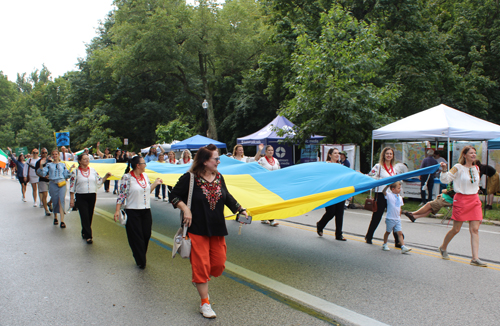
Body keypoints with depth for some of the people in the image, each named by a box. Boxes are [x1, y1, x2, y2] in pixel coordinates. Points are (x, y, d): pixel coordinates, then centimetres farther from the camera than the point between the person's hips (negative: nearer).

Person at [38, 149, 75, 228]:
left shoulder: (63, 164, 12)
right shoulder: (48, 164, 10)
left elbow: (66, 175, 10)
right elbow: (43, 174, 0)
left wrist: (70, 169, -1)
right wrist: (41, 166, -13)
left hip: (62, 184, -1)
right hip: (52, 184, 1)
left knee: (61, 201, -12)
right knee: (55, 201, 6)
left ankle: (62, 221, -16)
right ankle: (55, 218, 28)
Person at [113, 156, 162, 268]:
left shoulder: (145, 176, 8)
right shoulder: (127, 177, -11)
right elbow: (122, 194, -10)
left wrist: (155, 183, 10)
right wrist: (117, 211, -14)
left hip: (146, 211, 6)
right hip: (133, 212, -6)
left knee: (146, 235, 9)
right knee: (136, 237, 2)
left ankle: (141, 258, 29)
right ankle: (140, 261, 15)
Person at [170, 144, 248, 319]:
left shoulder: (219, 177, 5)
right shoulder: (189, 178, -11)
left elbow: (227, 197, 17)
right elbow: (174, 196, -5)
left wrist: (240, 210, 11)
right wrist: (185, 209, -18)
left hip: (217, 229, 6)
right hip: (197, 229, -5)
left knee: (219, 264, 9)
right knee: (201, 264, 0)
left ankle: (201, 280, 40)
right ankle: (204, 303, 14)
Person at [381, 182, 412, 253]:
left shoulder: (400, 197, 9)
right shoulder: (389, 195, -10)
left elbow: (400, 208, 16)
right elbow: (383, 191, -31)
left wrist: (399, 217, 16)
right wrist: (388, 185, -42)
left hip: (397, 219, 5)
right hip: (390, 218, -5)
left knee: (400, 232, -3)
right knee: (388, 232, 11)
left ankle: (403, 247, -6)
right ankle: (384, 245, 27)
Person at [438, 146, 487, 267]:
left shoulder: (476, 168, 10)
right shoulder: (458, 168, -8)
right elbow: (445, 180, -12)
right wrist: (444, 170, -29)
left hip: (474, 199, 5)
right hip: (461, 199, -5)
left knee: (475, 229, -2)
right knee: (456, 229, 2)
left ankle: (475, 258, 0)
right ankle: (443, 248, 25)